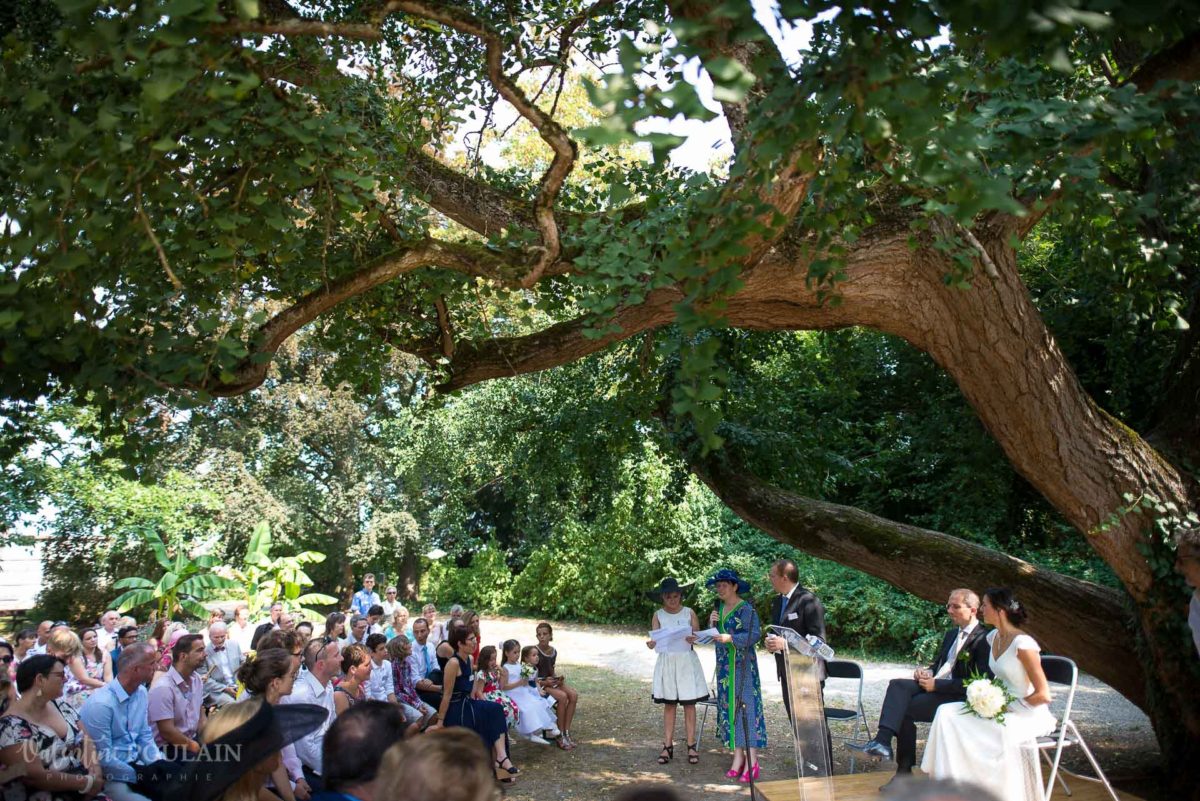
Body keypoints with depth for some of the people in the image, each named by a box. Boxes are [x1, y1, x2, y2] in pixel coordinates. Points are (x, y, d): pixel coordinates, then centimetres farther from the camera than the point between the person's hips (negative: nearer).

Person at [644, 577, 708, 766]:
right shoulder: (658, 615, 1)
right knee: (669, 705, 6)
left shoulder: (689, 613, -1)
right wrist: (651, 643, -28)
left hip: (687, 661, -1)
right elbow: (654, 638, -6)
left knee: (689, 704, 1)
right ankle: (668, 746, 11)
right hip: (666, 662, 1)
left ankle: (691, 745, 8)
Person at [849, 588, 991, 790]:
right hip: (935, 684, 8)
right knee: (897, 684, -20)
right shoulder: (951, 635, 20)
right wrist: (927, 672, 1)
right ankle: (882, 741, -33)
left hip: (957, 696, -8)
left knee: (903, 709, -22)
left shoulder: (982, 640, -10)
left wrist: (936, 684, -18)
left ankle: (904, 771, -12)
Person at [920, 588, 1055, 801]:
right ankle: (951, 784, -10)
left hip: (1029, 711, -7)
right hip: (1002, 707, 7)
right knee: (947, 713, -11)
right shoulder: (993, 637, 5)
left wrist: (1007, 707, -15)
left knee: (1006, 730, -38)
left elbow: (1043, 695, -20)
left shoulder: (1023, 644, -20)